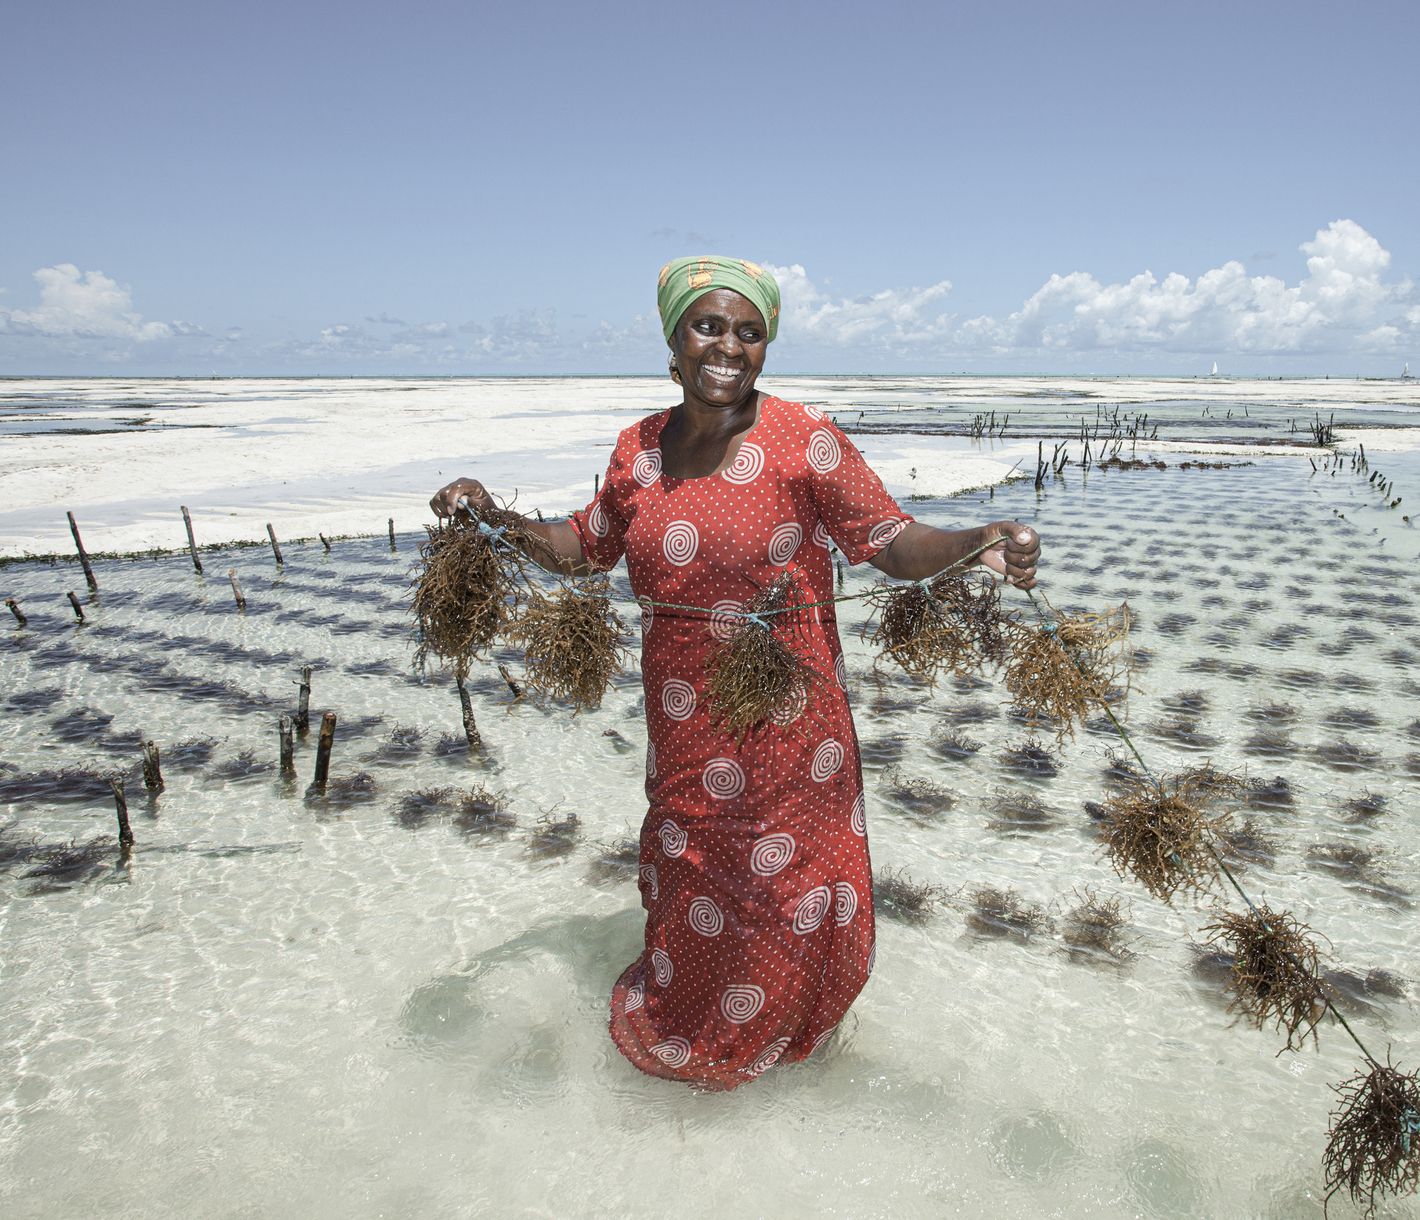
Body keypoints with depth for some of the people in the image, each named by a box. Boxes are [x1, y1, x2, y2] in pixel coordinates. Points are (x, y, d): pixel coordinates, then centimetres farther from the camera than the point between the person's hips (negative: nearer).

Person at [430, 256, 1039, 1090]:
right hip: (682, 721, 4)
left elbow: (896, 545, -13)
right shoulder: (639, 449, 1)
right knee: (686, 869, 23)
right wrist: (492, 515, 1)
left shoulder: (805, 441, -14)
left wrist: (983, 543, -32)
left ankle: (769, 1029, 46)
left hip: (787, 720, -4)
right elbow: (585, 548, 13)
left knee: (785, 881, 14)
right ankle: (676, 1020, 52)